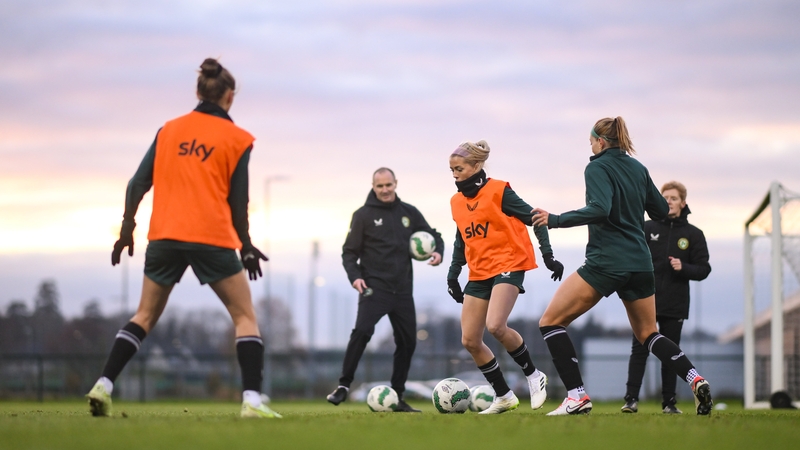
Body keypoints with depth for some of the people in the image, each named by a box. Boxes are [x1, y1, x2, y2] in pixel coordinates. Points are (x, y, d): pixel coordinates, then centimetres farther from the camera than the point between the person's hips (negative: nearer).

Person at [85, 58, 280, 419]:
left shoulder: (169, 130, 11)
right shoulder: (237, 139, 2)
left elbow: (138, 183, 7)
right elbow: (238, 202, 2)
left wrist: (127, 228, 15)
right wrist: (246, 247, 12)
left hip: (164, 237, 4)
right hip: (212, 239, -3)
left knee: (145, 316, 17)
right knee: (245, 317, 7)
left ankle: (103, 386, 3)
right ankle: (252, 399, -7)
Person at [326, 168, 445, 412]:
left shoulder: (409, 213, 9)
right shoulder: (364, 215, -1)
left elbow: (433, 235, 18)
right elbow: (349, 252, 0)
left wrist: (438, 251, -4)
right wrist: (354, 276, -17)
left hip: (403, 290, 4)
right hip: (374, 288, -4)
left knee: (408, 341, 4)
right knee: (362, 331, -24)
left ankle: (397, 397, 15)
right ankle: (343, 386, -17)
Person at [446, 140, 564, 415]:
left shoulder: (498, 191, -9)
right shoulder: (457, 202, 11)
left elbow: (534, 219, -7)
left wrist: (548, 256, -13)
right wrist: (453, 275, 16)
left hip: (508, 266, -7)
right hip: (479, 273, 7)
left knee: (495, 325, -27)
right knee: (470, 340, 0)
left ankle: (533, 376, -5)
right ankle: (504, 397, 12)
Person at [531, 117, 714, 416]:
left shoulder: (597, 168, -6)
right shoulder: (638, 168, 14)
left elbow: (600, 209, -22)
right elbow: (661, 211, 19)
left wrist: (556, 220, -18)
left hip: (606, 263, -7)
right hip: (640, 264, 7)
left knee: (550, 322, 1)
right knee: (647, 334, 22)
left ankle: (577, 397, -10)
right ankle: (695, 379, 0)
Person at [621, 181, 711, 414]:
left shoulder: (693, 234, 4)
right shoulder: (648, 228, 4)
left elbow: (704, 269, 2)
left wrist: (684, 268, -15)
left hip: (675, 305, 1)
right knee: (639, 350, -5)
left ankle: (669, 402, 12)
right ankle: (631, 399, -8)